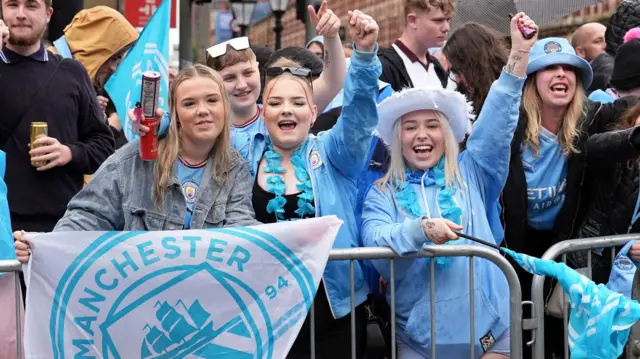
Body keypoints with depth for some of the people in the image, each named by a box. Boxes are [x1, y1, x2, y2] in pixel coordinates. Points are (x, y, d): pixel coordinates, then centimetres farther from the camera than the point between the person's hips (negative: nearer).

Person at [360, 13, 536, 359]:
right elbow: (375, 245, -12)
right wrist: (421, 229, -30)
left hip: (488, 330, 1)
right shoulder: (382, 194, 4)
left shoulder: (471, 174, 7)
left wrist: (519, 55, -12)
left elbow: (497, 122, -3)